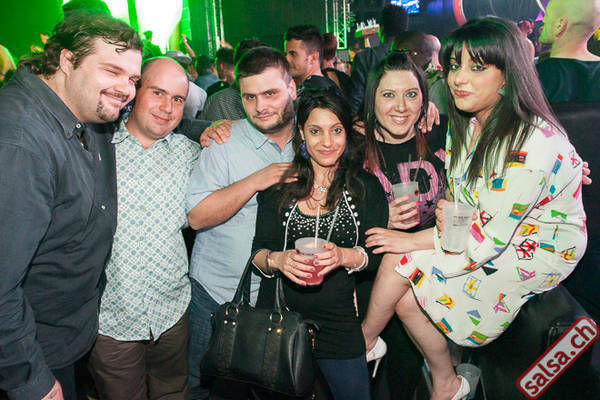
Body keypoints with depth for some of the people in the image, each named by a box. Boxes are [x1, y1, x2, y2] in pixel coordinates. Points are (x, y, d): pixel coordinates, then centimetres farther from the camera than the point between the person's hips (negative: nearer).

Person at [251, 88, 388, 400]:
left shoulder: (366, 187, -1)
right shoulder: (280, 185, -1)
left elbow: (378, 254, -6)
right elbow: (258, 250, -2)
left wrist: (345, 256, -26)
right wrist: (277, 260, -24)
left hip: (339, 324, 0)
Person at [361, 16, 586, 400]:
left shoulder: (532, 143, -27)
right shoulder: (465, 123, -2)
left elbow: (492, 235, -25)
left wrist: (415, 240, -18)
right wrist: (448, 211, -10)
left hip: (535, 250, -7)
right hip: (484, 228, 7)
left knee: (400, 262, -16)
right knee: (404, 290, -9)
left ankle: (363, 340, 11)